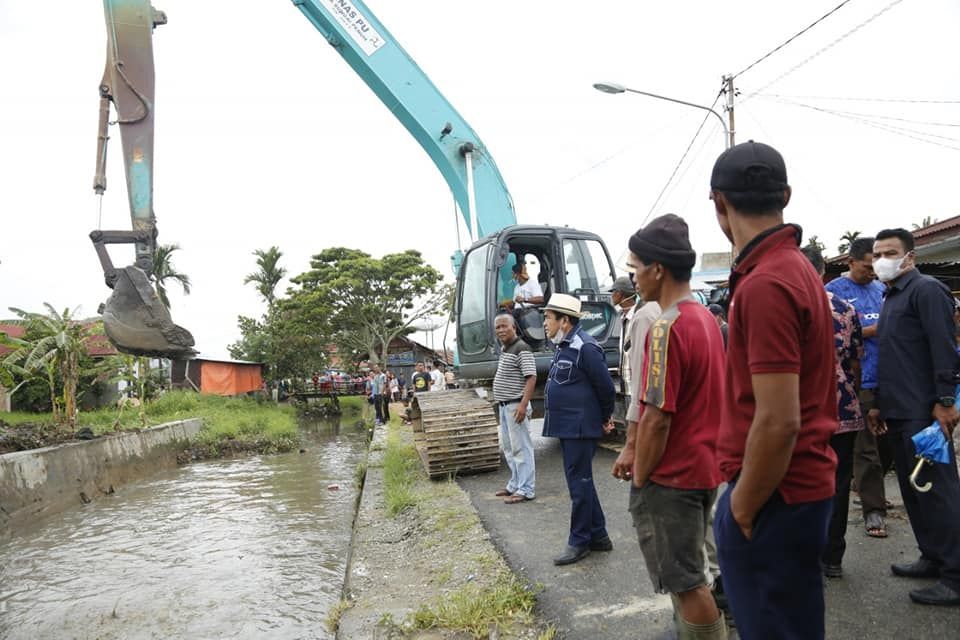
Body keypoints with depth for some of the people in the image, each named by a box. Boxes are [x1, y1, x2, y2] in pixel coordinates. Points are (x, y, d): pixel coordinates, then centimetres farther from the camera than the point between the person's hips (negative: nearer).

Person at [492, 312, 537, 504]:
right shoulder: (504, 348, 15)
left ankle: (526, 490, 1)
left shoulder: (521, 348, -13)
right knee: (508, 447, 15)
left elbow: (531, 377, -21)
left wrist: (523, 404, -27)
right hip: (504, 406, 10)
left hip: (516, 406, -10)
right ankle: (515, 484, 26)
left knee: (521, 448, -4)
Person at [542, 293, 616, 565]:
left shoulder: (585, 347, -18)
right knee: (580, 481, 15)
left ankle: (580, 541, 12)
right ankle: (598, 536, 27)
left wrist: (605, 419, -3)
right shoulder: (564, 347, 13)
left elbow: (606, 387, -16)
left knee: (579, 482, 0)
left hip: (580, 429, -10)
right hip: (567, 428, 10)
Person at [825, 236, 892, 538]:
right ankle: (873, 510, 12)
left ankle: (869, 487, 37)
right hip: (859, 382, -5)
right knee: (866, 450, 2)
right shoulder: (835, 290, -3)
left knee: (889, 442, 14)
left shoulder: (882, 289, 13)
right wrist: (872, 330, -16)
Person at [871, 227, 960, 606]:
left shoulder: (927, 290, -8)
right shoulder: (891, 298, 20)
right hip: (898, 412, 9)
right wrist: (879, 404, 21)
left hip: (924, 412, -9)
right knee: (913, 488, 14)